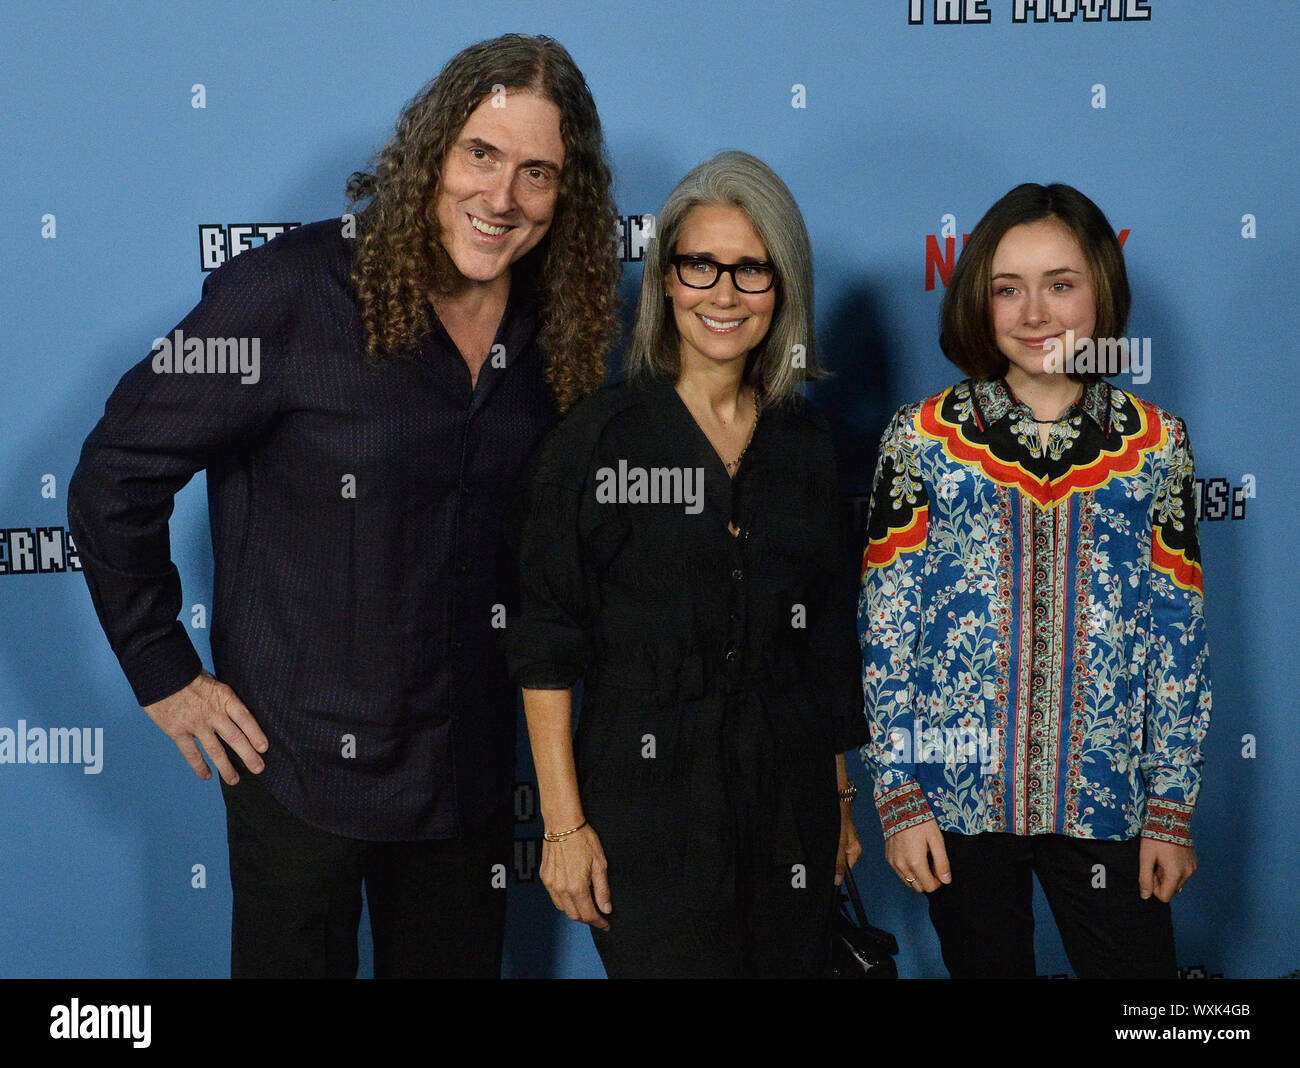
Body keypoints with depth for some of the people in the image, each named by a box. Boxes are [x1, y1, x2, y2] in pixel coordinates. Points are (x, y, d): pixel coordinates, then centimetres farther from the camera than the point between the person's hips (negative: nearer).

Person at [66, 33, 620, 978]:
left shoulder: (555, 332, 0)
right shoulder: (291, 293, -16)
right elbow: (116, 477, -11)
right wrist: (164, 674, -8)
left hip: (469, 770, 5)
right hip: (300, 760, -4)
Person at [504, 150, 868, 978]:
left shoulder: (805, 440, 6)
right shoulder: (598, 437, -6)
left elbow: (828, 631, 13)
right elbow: (546, 644, -7)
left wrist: (840, 795, 13)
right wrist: (564, 823, -10)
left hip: (790, 802, 4)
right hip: (644, 798, -4)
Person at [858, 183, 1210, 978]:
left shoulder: (1155, 444, 0)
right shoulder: (924, 439, -4)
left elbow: (1181, 635, 2)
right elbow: (884, 629, -3)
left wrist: (1172, 808, 1)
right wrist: (899, 797, -6)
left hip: (1107, 803, 1)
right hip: (958, 800, 0)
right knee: (986, 966, 14)